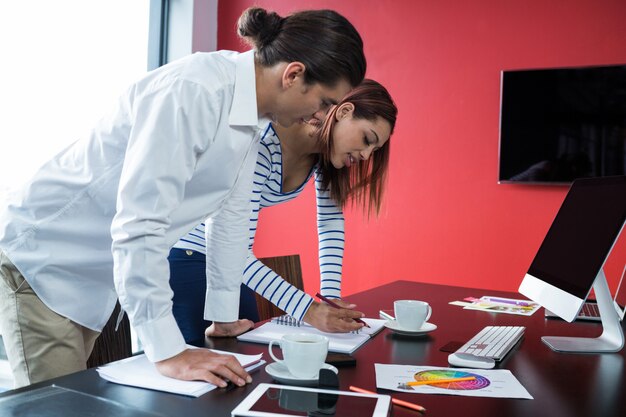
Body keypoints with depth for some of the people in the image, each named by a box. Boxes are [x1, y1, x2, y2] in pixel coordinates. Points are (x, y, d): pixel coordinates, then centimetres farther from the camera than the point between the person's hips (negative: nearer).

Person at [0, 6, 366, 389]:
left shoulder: (253, 111, -2)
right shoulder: (193, 91, -29)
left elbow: (232, 214, 5)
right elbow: (140, 223, -33)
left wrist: (225, 316, 9)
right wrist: (169, 352, -31)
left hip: (96, 272, 8)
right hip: (42, 257, -8)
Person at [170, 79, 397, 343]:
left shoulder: (325, 152, -7)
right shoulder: (261, 143, -32)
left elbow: (331, 222, 1)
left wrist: (331, 295, -9)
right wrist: (307, 310, -36)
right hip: (181, 254, -7)